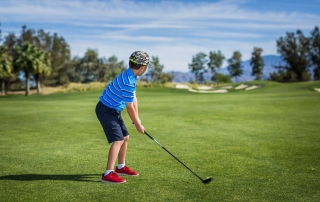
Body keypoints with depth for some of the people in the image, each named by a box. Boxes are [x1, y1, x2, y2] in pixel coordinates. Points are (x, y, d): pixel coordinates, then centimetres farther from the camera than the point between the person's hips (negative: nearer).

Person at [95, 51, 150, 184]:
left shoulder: (130, 75, 3)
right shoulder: (128, 82, -28)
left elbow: (134, 99, 9)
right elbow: (130, 108, -19)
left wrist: (137, 119, 6)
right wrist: (138, 125, -7)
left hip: (113, 111, 10)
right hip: (106, 111, -10)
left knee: (125, 137, 16)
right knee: (118, 140, -17)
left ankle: (121, 167, 31)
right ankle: (108, 174, -17)